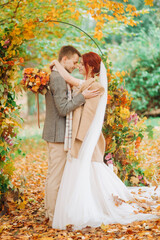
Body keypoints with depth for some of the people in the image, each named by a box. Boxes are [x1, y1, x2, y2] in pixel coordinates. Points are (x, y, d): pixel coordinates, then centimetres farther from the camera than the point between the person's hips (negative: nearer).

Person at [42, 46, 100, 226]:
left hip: (55, 133, 11)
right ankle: (53, 216, 4)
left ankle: (50, 212, 25)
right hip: (58, 134, -11)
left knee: (53, 174, 16)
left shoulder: (52, 76, 14)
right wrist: (82, 96, -18)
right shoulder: (58, 78, -18)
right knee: (56, 176, -4)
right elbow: (63, 109, -21)